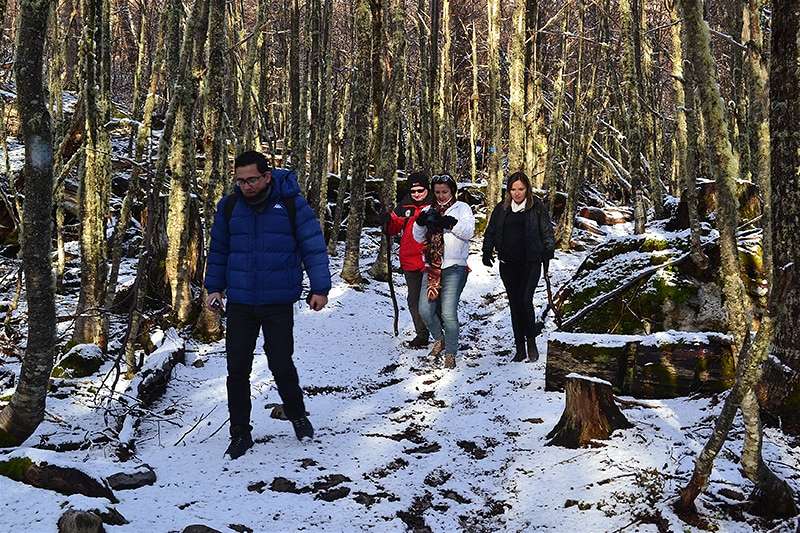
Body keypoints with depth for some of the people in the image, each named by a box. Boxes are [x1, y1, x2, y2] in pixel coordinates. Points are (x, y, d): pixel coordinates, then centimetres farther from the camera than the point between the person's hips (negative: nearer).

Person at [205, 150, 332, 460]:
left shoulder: (291, 203, -6)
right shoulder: (229, 206, 3)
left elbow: (313, 246, -4)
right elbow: (218, 250, 14)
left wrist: (320, 288, -7)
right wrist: (214, 288, 10)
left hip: (279, 303, -3)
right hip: (239, 303, 3)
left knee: (281, 365, 2)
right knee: (237, 368, 2)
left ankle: (298, 416, 29)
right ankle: (240, 433, 16)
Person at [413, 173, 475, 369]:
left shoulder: (462, 208, 7)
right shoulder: (429, 210, 17)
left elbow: (468, 232, -8)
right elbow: (418, 237, 12)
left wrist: (448, 222, -20)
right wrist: (421, 222, -7)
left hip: (454, 267, -4)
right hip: (431, 266, 4)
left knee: (448, 312, -10)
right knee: (425, 310, -2)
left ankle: (450, 352, 4)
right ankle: (439, 339, 25)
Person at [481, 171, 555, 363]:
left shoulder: (537, 207, 1)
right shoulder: (501, 209, 9)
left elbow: (547, 233, 3)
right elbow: (490, 232, 14)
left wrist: (548, 256, -4)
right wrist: (487, 252, 1)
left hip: (530, 262, -3)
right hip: (508, 264, 4)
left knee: (525, 301, -14)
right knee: (514, 304, 6)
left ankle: (531, 342, 5)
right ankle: (520, 349, 14)